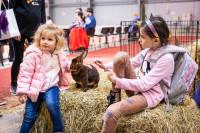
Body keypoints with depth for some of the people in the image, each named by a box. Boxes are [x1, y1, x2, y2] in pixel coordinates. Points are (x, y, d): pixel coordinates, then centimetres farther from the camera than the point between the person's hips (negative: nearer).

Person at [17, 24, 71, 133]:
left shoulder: (59, 55, 4)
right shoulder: (34, 55, -11)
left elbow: (67, 66, 23)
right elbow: (25, 73, -10)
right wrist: (22, 91, -13)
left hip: (51, 88, 2)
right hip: (35, 89, -1)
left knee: (52, 104, -28)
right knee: (29, 117, -1)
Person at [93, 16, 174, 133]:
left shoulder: (167, 59, -20)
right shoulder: (148, 50, 4)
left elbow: (145, 85, -23)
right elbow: (131, 63, 18)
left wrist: (117, 81, -22)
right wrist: (105, 66, 11)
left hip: (151, 95, -8)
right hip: (138, 87, 8)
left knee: (112, 111, -32)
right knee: (121, 56, -13)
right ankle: (115, 97, -5)